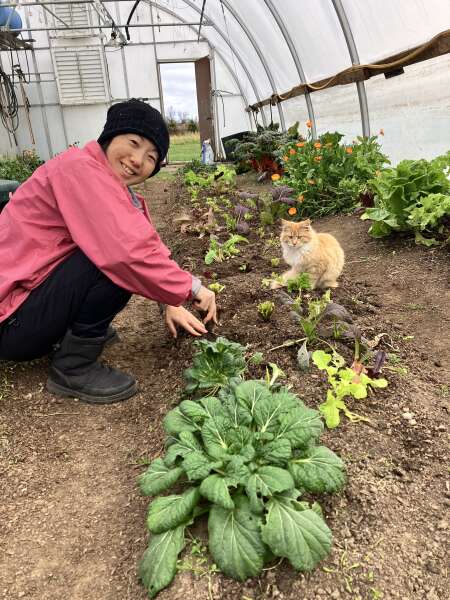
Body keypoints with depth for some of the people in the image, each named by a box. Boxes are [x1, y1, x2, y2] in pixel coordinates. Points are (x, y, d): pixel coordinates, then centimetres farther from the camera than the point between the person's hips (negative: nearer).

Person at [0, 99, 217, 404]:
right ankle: (73, 368, -11)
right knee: (119, 259, -25)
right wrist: (190, 288, -21)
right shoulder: (80, 168, -21)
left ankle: (75, 331, 11)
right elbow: (129, 253, -32)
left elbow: (149, 247, 6)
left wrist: (171, 303, -3)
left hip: (39, 293, 9)